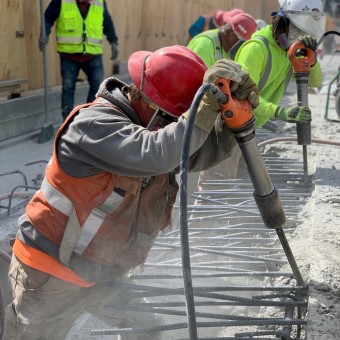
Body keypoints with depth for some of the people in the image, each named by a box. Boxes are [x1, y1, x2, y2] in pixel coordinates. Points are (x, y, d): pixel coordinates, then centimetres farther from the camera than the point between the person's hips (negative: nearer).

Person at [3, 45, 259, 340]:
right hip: (51, 275, -7)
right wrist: (208, 106, -37)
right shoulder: (94, 122, -25)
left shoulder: (157, 126, -1)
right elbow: (154, 155, -40)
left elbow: (208, 151, -5)